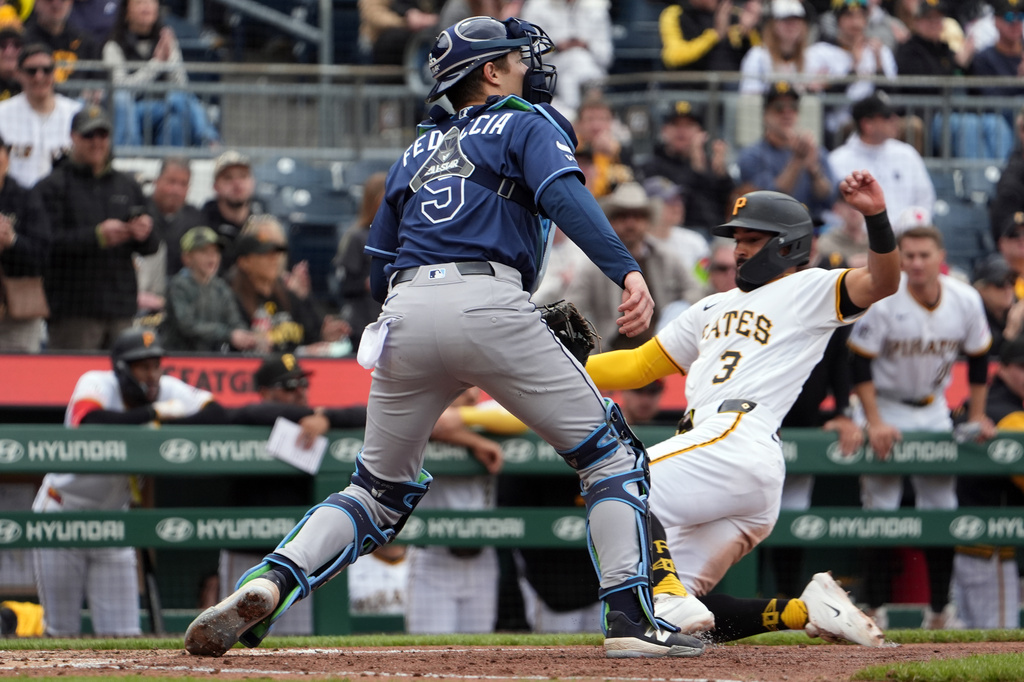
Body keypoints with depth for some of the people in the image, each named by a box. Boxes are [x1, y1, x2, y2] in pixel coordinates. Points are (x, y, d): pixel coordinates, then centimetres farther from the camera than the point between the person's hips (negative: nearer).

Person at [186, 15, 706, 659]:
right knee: (609, 454, 6)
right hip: (490, 305, -5)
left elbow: (380, 272, 26)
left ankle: (270, 583, -6)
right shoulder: (527, 124, 14)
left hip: (405, 316, 5)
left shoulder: (417, 154, 30)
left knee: (379, 490, 17)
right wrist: (626, 269, -20)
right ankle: (631, 619, -6)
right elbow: (564, 195, -8)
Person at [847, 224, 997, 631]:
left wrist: (977, 416, 5)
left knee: (942, 509, 4)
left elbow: (978, 358, 5)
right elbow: (860, 363, -16)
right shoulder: (882, 300, -21)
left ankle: (940, 610, 14)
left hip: (934, 411, 4)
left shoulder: (966, 300, -10)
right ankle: (874, 609, -6)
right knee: (879, 509, -9)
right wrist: (874, 422, -22)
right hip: (885, 407, -4)